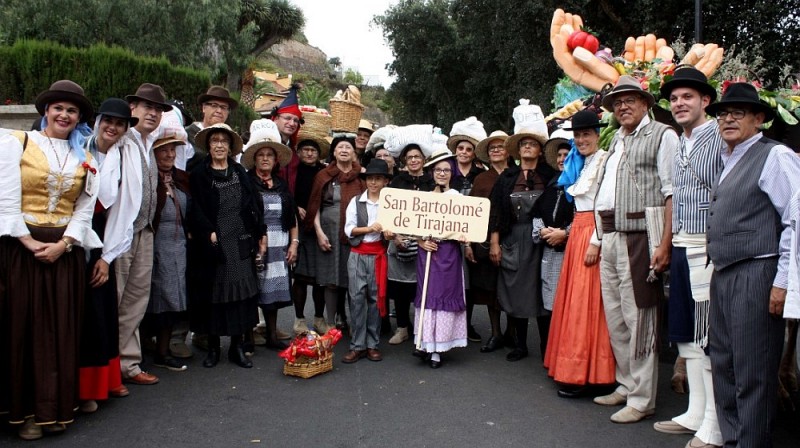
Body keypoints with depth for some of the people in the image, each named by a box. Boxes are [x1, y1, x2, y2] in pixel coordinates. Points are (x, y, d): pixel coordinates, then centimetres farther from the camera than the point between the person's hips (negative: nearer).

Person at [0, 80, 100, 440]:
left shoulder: (85, 159, 11)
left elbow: (85, 208, 5)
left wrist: (63, 244, -9)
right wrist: (30, 242, -14)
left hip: (65, 251, 3)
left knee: (61, 330, 5)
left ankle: (54, 408, 15)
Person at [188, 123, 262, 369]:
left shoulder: (240, 173, 11)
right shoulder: (199, 175, 3)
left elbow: (254, 205, 10)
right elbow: (196, 210, -4)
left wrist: (258, 235, 3)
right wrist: (210, 233, -14)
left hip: (240, 244, 2)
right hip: (213, 245, -2)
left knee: (241, 293, 2)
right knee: (214, 295, 3)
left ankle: (237, 347, 11)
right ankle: (213, 347, 16)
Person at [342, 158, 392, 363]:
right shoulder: (356, 201, 3)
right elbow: (349, 229, -2)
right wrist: (369, 228, -14)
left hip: (378, 255, 0)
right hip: (358, 255, 0)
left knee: (376, 298, 5)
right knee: (357, 298, -2)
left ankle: (372, 344, 14)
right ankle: (357, 346, 3)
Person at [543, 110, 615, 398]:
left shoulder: (604, 162, -10)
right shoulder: (579, 164, 17)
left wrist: (596, 241, -20)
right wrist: (566, 231, 10)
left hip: (594, 235, -9)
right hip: (577, 233, 9)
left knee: (587, 302, -6)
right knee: (573, 300, 10)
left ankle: (583, 375, 0)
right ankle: (574, 368, 19)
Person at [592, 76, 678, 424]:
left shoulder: (662, 135, -2)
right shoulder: (616, 140, 21)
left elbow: (672, 193, -10)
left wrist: (665, 245, -18)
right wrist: (599, 239, 16)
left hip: (638, 238, -8)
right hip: (609, 238, 8)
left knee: (638, 319, -4)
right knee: (615, 318, 13)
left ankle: (641, 399, 5)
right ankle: (626, 385, 26)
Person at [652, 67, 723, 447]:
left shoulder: (720, 138, -8)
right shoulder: (679, 147, 18)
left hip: (709, 248, -9)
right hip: (681, 248, 9)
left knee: (710, 339, -4)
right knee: (686, 335, 13)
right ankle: (695, 414, 25)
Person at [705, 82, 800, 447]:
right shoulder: (727, 162, 18)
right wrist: (718, 272, 17)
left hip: (755, 276, -8)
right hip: (722, 276, 9)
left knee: (752, 373, -2)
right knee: (722, 365, 14)